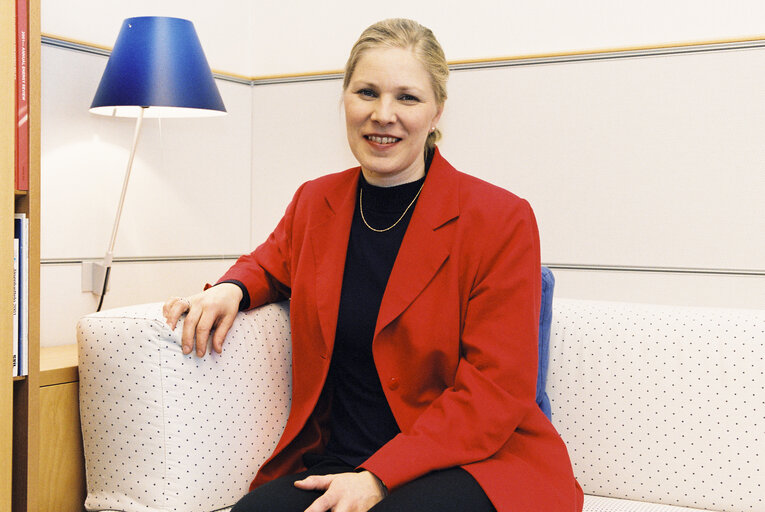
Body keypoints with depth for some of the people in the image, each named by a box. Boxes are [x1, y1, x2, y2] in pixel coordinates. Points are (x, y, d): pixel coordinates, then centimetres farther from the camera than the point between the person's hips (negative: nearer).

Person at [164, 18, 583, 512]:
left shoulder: (503, 220, -7)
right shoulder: (315, 201, 9)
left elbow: (495, 389, -9)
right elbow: (272, 264, 31)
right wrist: (232, 289, 5)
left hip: (477, 465, -3)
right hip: (336, 462, 4)